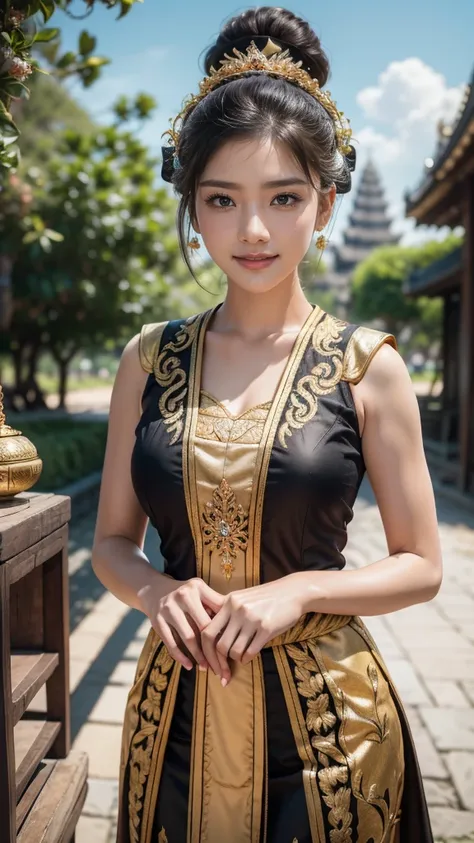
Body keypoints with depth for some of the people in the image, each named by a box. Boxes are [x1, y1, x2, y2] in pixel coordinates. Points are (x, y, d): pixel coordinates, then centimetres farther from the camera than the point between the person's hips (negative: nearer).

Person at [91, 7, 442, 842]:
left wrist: (296, 590, -19)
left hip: (323, 714, -2)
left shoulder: (365, 364, -9)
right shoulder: (147, 358, -3)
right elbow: (112, 540, 4)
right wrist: (157, 591, -16)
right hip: (176, 707, 2)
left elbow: (420, 566, -5)